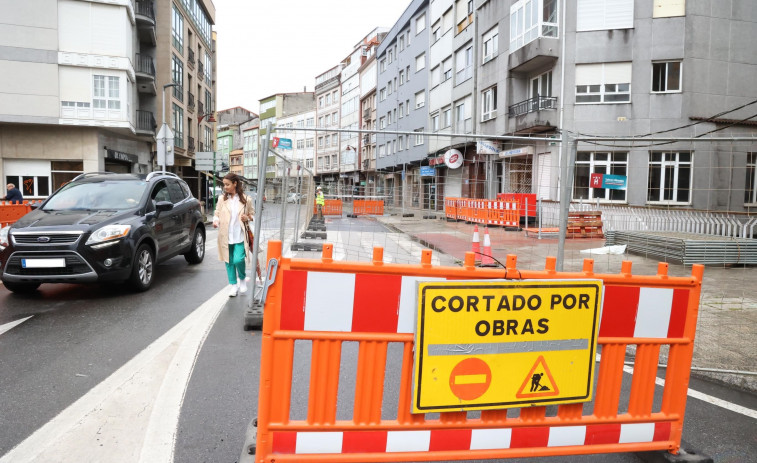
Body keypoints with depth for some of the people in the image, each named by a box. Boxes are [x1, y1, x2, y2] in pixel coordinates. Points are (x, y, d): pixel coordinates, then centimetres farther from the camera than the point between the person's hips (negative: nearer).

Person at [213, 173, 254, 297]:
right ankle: (233, 285, 21)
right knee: (229, 261, 8)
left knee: (238, 260, -13)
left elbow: (252, 214, 12)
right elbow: (217, 213, 12)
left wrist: (248, 218, -9)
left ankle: (242, 279, 17)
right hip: (226, 236, 3)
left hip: (240, 236, -3)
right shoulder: (222, 199, 5)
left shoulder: (246, 199, 1)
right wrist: (216, 220, -8)